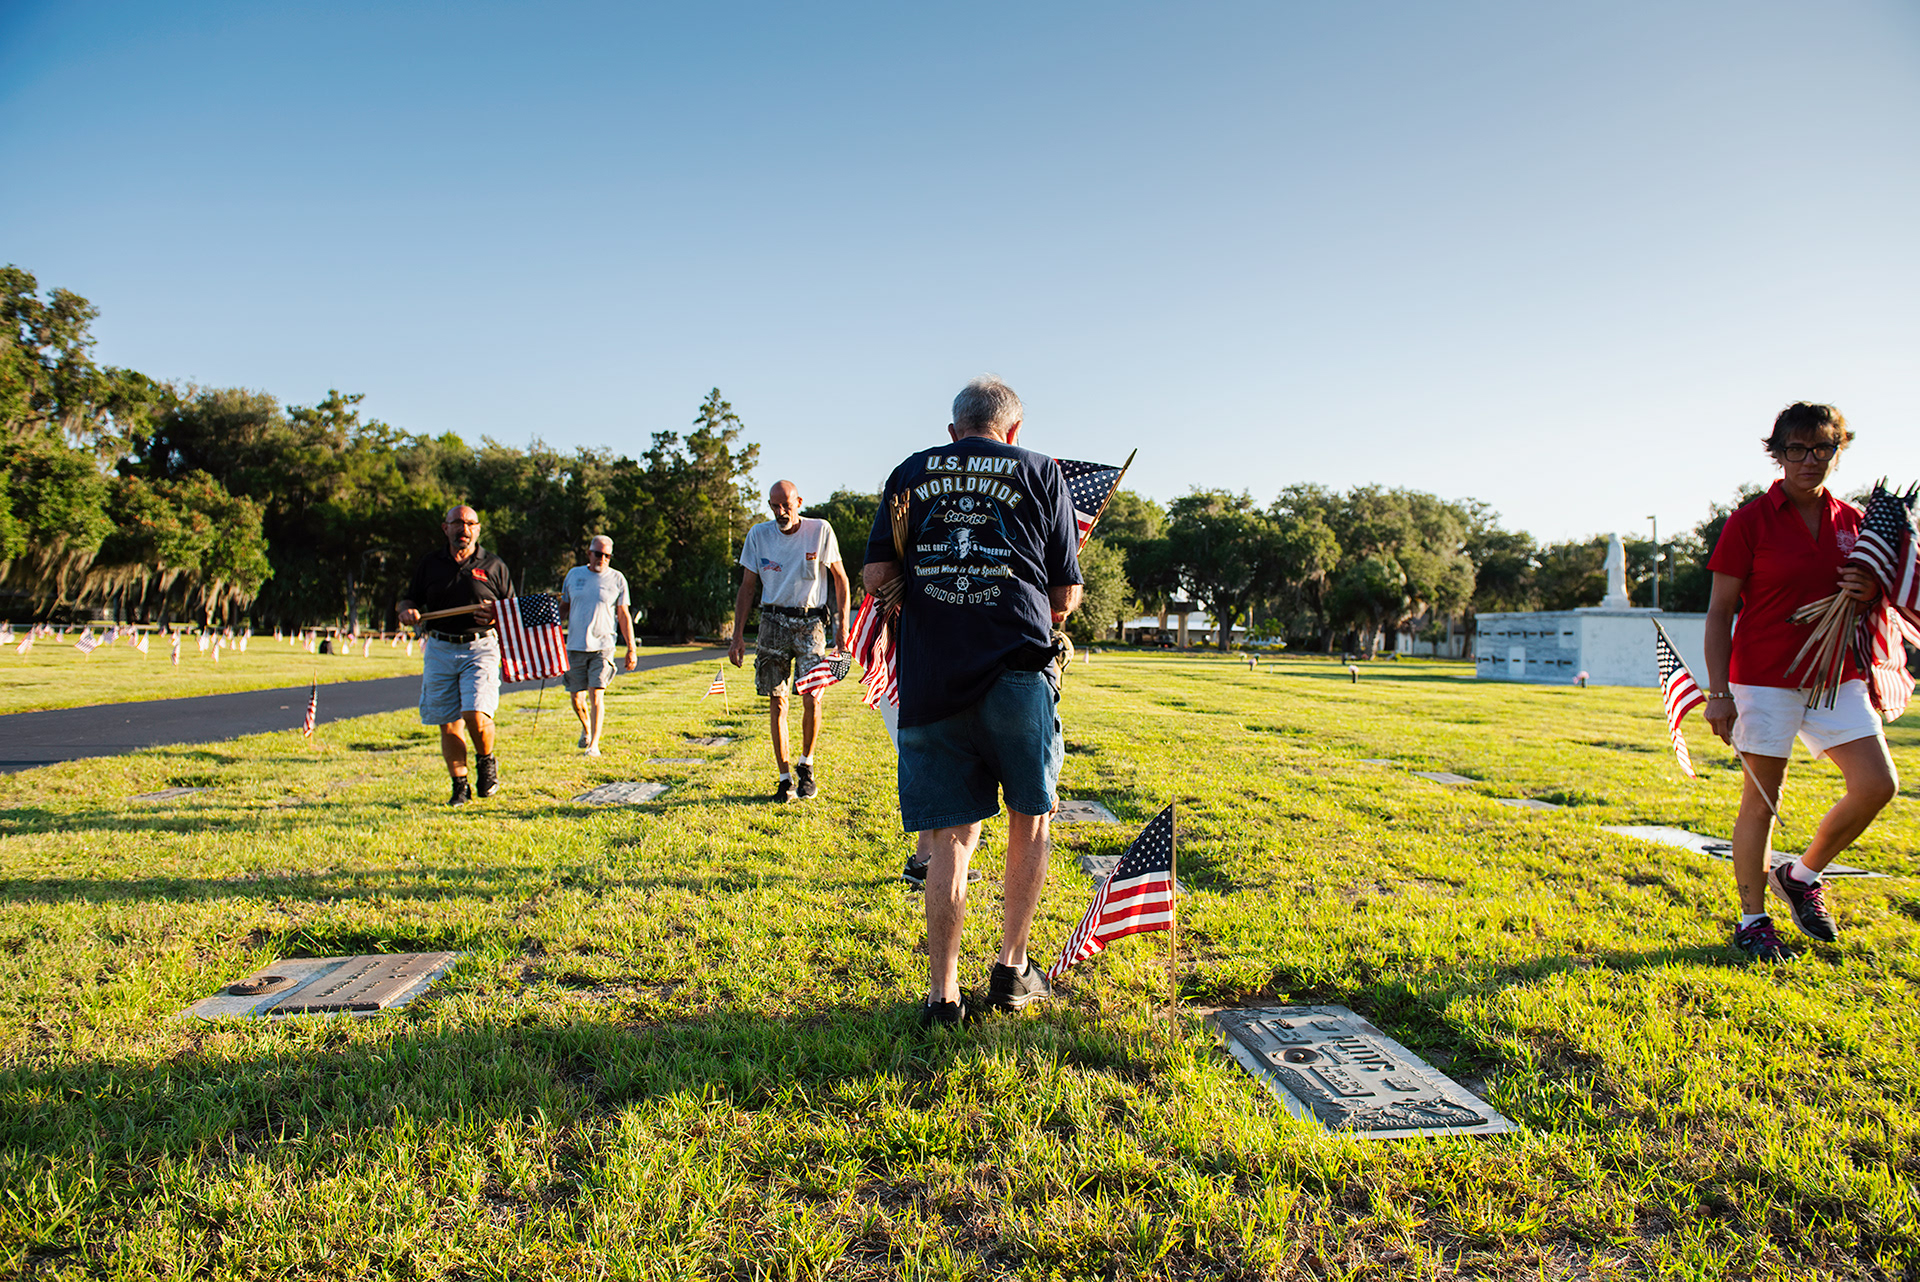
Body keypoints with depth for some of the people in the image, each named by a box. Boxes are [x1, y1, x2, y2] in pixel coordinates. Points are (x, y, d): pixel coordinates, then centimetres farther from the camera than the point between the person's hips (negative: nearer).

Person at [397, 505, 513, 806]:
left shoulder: (493, 566, 7)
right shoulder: (431, 563, 12)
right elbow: (408, 600, 19)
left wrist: (497, 616, -12)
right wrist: (408, 611, -5)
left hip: (480, 648, -3)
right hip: (440, 650, 3)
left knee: (476, 715, -18)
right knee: (448, 725, 4)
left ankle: (486, 762, 12)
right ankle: (460, 786, 17)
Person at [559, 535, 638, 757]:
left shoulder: (617, 579, 2)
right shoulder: (574, 575, 9)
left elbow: (624, 615, 4)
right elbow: (564, 607, 17)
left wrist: (631, 649, 1)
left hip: (602, 647, -3)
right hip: (575, 646, 3)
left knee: (596, 695, -12)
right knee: (577, 698, 8)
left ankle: (594, 745, -7)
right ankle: (586, 728, 37)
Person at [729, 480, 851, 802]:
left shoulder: (820, 531, -1)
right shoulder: (758, 535, 5)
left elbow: (840, 579, 6)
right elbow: (747, 588, 9)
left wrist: (842, 626, 0)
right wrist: (738, 636, 4)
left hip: (810, 621, -2)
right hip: (773, 622, 2)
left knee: (812, 697, -10)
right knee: (777, 701, 0)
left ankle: (806, 765, 13)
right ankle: (785, 778, 9)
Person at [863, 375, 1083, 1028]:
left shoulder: (911, 473, 14)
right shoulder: (1041, 472, 10)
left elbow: (876, 577, 8)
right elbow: (1067, 595, 9)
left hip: (929, 678, 2)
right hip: (1018, 671, -2)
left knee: (948, 834, 8)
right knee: (1029, 816, 16)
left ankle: (943, 993, 7)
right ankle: (1011, 968, 21)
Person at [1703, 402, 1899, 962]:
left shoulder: (1852, 521, 10)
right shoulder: (1750, 521, -5)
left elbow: (1873, 594, 21)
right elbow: (1720, 611, -5)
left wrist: (1869, 592, -6)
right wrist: (1719, 692, -12)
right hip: (1766, 676, -5)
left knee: (1878, 784, -3)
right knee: (1763, 797, -1)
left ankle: (1802, 875, 20)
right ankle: (1752, 920, 13)